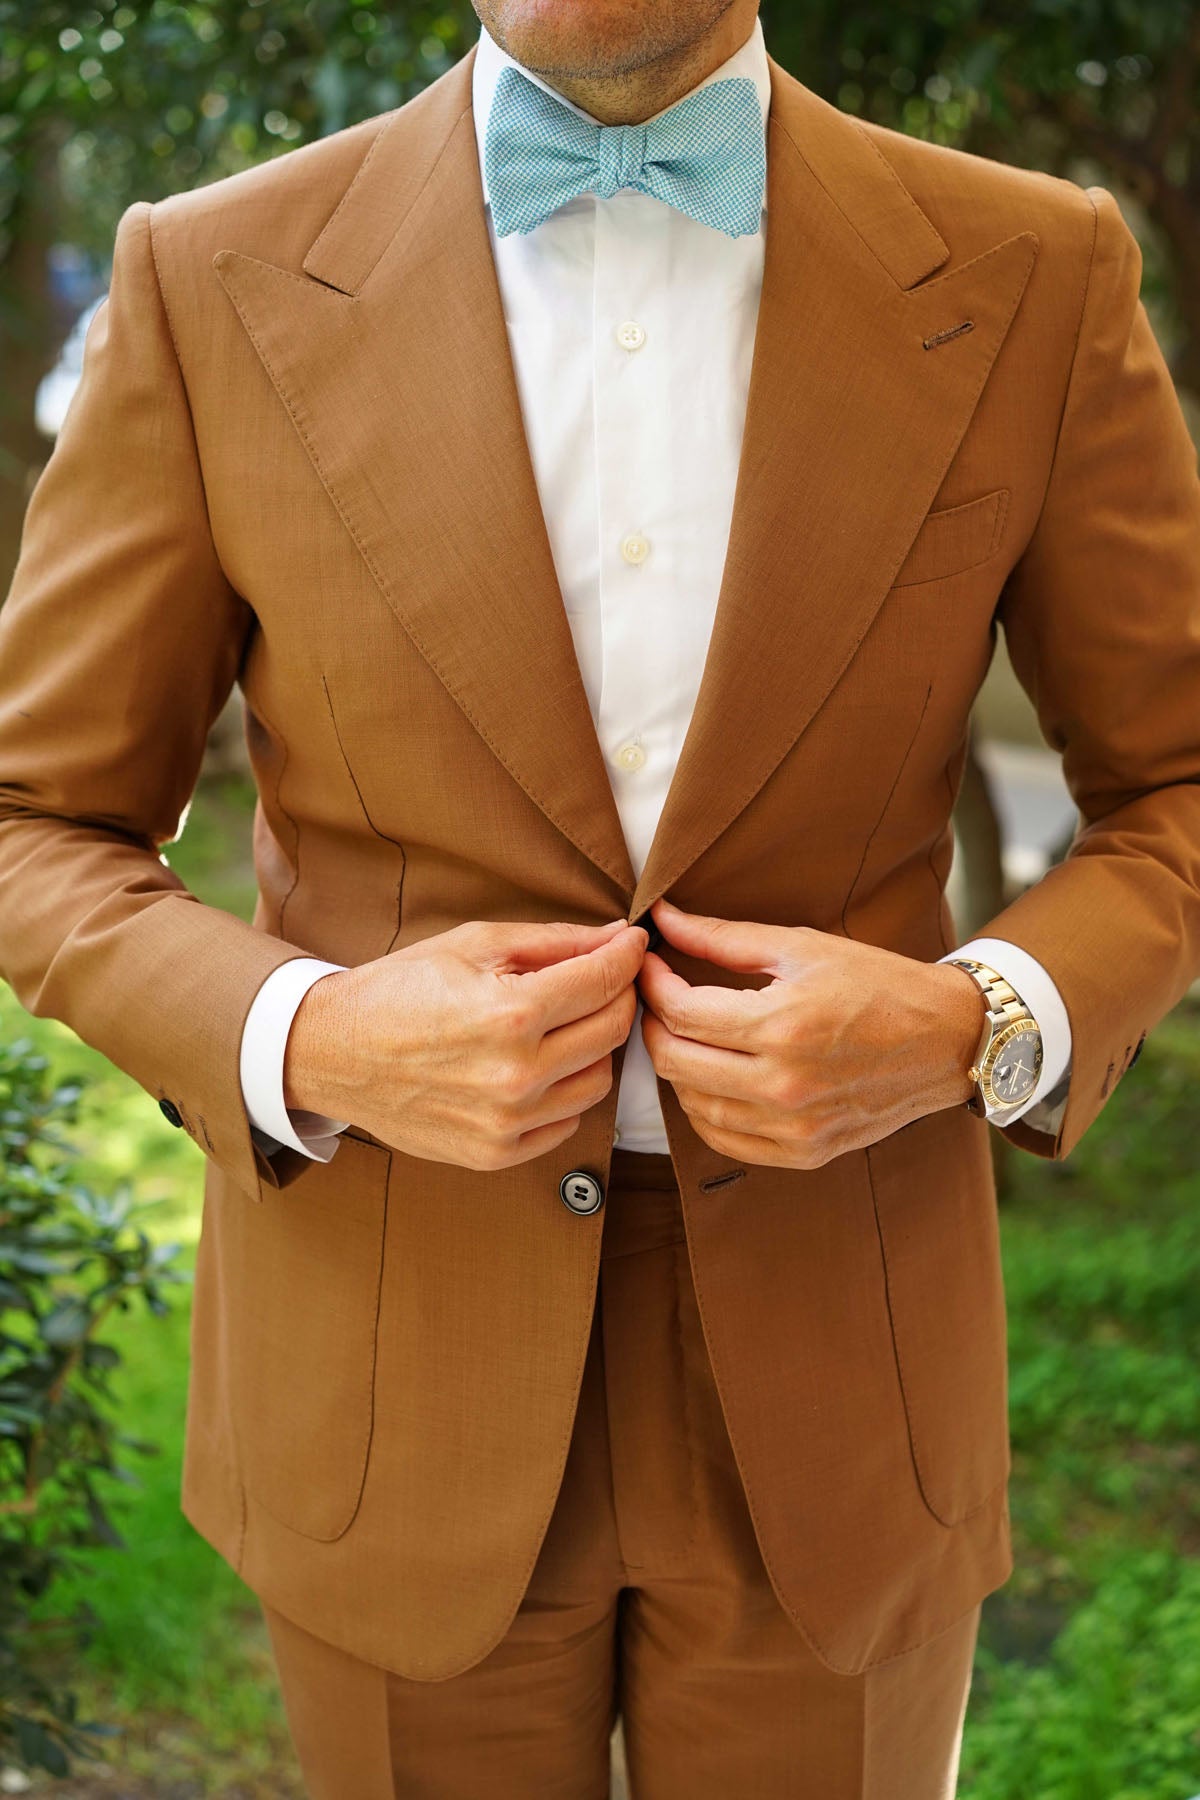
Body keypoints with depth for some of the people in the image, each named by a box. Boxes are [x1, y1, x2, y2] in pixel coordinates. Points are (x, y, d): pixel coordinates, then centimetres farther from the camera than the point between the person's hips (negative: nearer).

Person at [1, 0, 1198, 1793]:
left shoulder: (1033, 280, -6)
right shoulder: (217, 283, -7)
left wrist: (979, 1029, -17)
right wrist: (307, 1042, -20)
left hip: (828, 1378, 1)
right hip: (394, 1372, 0)